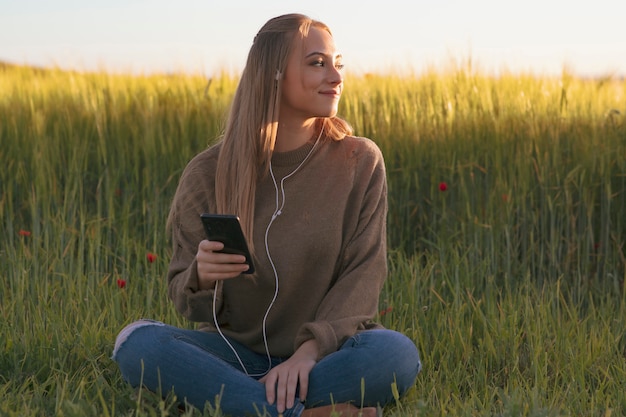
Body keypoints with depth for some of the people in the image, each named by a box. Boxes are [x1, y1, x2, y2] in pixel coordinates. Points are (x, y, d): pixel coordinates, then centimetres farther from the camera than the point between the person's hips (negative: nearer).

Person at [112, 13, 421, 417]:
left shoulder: (360, 161, 0)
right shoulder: (208, 173, -2)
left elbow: (364, 273, -7)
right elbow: (188, 301, 2)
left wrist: (312, 347, -25)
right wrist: (201, 278, -23)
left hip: (326, 352, -1)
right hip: (238, 351, 1)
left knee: (398, 353, -33)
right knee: (137, 342, -28)